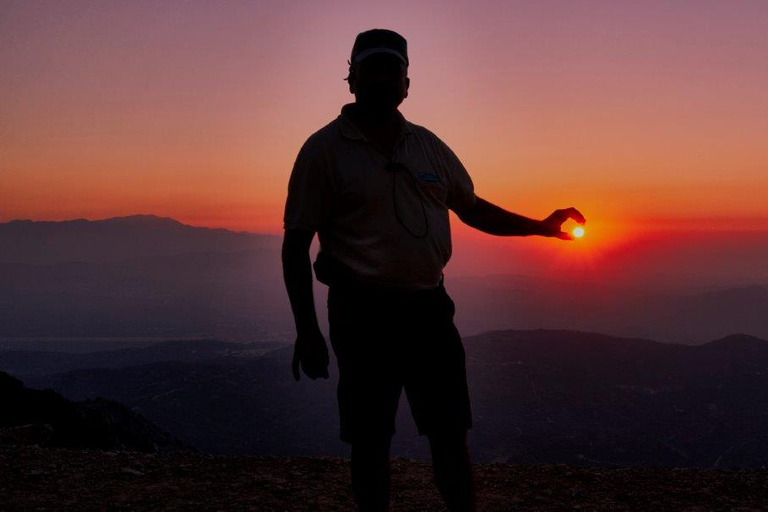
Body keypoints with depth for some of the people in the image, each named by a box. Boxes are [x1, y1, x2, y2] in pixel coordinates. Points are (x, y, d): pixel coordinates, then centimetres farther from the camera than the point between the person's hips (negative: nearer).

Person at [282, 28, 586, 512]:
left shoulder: (428, 145, 11)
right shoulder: (324, 149, -4)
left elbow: (472, 208, 21)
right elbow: (296, 244, -6)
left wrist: (539, 226, 11)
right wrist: (307, 330, -11)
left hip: (429, 307, 5)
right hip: (364, 312, -4)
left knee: (451, 434, 9)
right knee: (370, 440, 4)